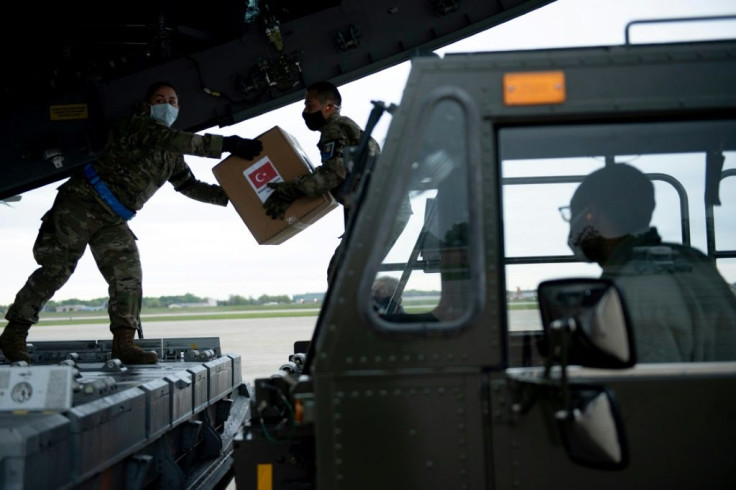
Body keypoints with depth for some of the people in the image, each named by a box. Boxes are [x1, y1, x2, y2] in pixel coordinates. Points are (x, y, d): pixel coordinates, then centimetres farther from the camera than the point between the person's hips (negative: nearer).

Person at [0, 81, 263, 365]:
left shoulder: (172, 155, 17)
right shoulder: (136, 124, -8)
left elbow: (189, 186, 23)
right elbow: (168, 138, -26)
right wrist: (227, 144, -35)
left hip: (113, 221, 8)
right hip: (83, 202, -8)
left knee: (128, 275, -7)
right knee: (56, 268, -7)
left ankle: (124, 344, -9)